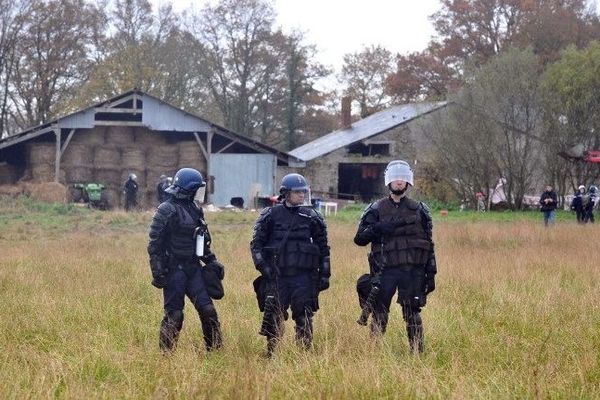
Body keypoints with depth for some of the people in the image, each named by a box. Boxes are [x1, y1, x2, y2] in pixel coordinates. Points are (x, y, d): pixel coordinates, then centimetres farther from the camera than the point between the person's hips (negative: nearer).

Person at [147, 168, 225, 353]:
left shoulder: (195, 210, 13)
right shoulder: (166, 210, -12)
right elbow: (155, 244, -14)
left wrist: (212, 261, 15)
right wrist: (158, 273, -18)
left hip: (193, 268, 7)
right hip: (174, 270, -7)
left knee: (208, 310, 3)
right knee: (174, 315, -3)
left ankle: (216, 351, 10)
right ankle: (166, 355, 7)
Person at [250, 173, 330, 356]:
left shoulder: (313, 217, 8)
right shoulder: (271, 215, 2)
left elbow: (323, 248, 13)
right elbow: (256, 243, 3)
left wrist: (324, 274, 9)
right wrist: (262, 265, -10)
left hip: (303, 277, 1)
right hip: (277, 277, -1)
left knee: (304, 319, 0)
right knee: (273, 317, 1)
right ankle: (271, 353, 12)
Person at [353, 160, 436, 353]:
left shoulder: (419, 210, 9)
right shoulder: (376, 210, 7)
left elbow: (428, 244, 10)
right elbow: (359, 238, 2)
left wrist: (431, 273, 4)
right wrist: (378, 229, -16)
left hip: (412, 271, 0)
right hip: (385, 271, 0)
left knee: (412, 315, 0)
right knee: (379, 316, 1)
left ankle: (418, 354, 5)